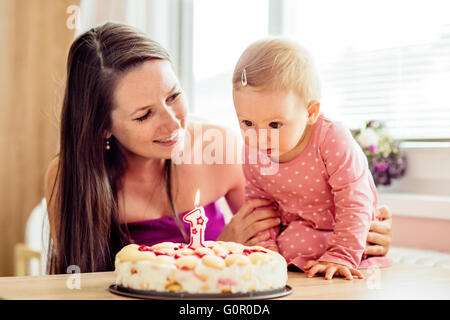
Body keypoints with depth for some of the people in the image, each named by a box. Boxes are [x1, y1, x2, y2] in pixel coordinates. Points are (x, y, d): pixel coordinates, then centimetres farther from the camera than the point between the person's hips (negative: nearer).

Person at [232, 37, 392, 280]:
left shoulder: (333, 142, -29)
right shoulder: (252, 153, -13)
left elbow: (354, 205, -26)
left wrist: (340, 257, -30)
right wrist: (266, 247, -15)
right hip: (295, 230, 6)